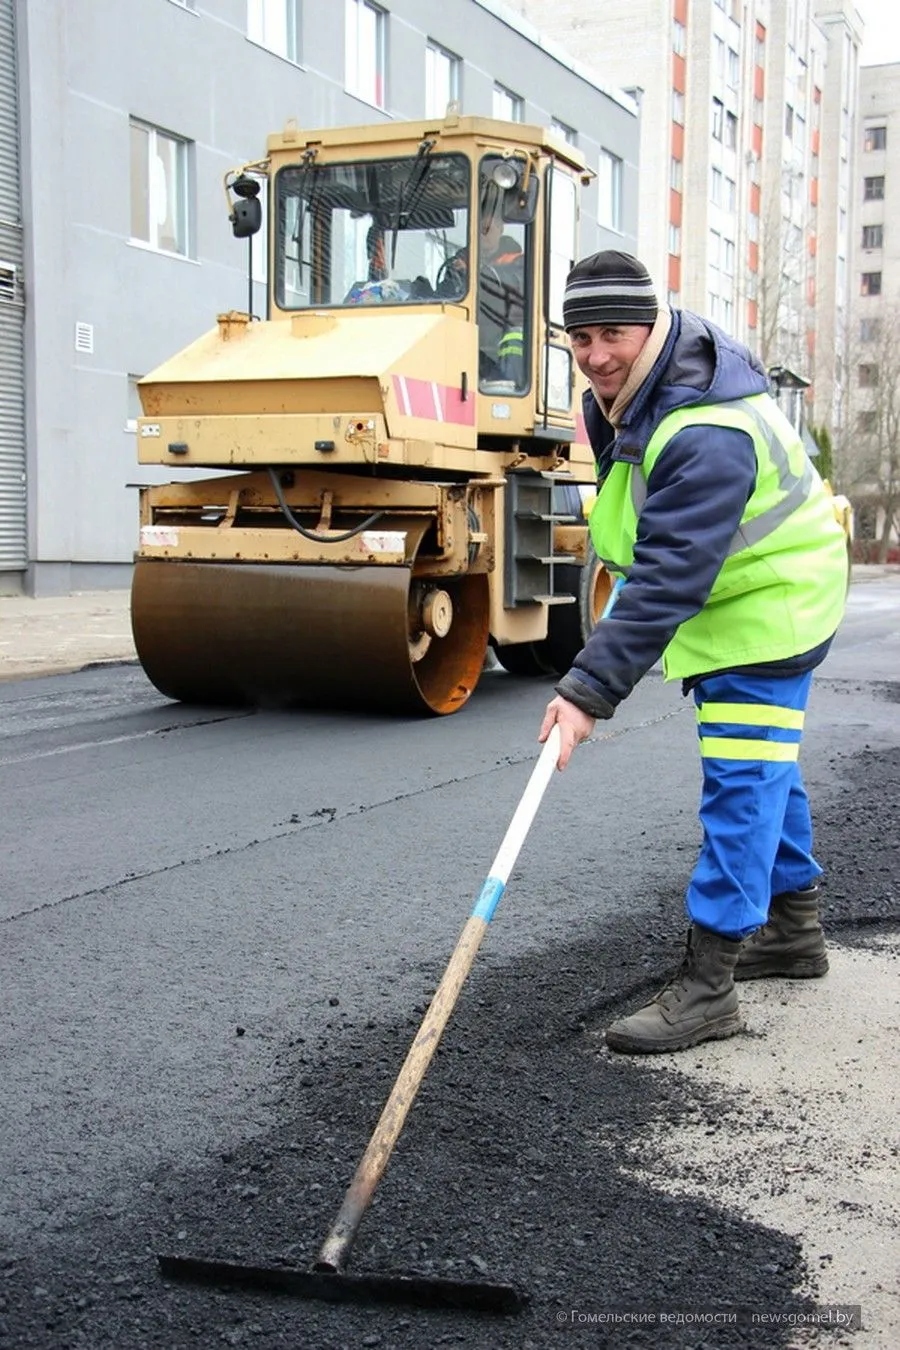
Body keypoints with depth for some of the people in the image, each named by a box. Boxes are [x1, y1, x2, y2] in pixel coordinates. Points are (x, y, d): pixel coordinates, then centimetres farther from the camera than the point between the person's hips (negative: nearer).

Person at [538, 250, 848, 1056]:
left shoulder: (707, 438, -34)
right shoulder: (632, 383, -3)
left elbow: (668, 581, -39)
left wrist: (591, 691, -41)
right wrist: (632, 537, 21)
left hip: (765, 610, -11)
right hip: (735, 597, 11)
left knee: (742, 784, -13)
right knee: (766, 765, 19)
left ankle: (708, 986, -10)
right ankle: (794, 927, 36)